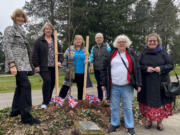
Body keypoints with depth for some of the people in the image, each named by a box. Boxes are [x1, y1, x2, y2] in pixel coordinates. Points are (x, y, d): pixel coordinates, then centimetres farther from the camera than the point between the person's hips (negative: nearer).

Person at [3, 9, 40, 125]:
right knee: (26, 85, -16)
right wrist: (12, 64, -22)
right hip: (16, 63, -9)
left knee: (21, 86, 13)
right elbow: (7, 47, -13)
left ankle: (15, 110, 26)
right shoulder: (10, 29, -3)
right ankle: (26, 116, -13)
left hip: (23, 63, 9)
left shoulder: (22, 31, 21)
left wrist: (28, 63, 21)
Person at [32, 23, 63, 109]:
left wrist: (60, 61, -3)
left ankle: (49, 100, 26)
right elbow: (35, 54, -2)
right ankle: (45, 103, -9)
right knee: (47, 80, -19)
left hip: (53, 66, 5)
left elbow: (60, 51, 13)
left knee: (52, 83, 9)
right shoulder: (39, 41, 1)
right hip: (43, 66, -5)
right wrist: (36, 65, -8)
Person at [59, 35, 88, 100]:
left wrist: (87, 61, -11)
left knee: (81, 88, 13)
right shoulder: (70, 49, 0)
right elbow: (65, 59, 0)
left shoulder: (85, 50, 7)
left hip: (82, 73, 2)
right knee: (65, 87, 0)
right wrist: (65, 69, -6)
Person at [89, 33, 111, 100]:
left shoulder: (107, 46, 0)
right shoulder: (93, 48, 10)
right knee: (99, 85, 13)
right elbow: (91, 57, 4)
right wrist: (89, 61, -18)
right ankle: (100, 99, 25)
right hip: (97, 69, 4)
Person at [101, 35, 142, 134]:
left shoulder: (131, 54, 4)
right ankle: (114, 124, 29)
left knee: (128, 107, 6)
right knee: (114, 107, 11)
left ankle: (130, 126, 22)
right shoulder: (111, 55, 5)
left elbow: (137, 69, 2)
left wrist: (138, 84, -3)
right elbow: (104, 69, 6)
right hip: (114, 86, 1)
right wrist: (103, 83, 3)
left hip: (127, 86, -1)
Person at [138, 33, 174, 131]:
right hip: (147, 83, 0)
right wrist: (146, 68, -14)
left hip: (161, 83, 0)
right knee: (147, 102, 5)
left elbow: (171, 65, 4)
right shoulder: (143, 53, 7)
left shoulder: (163, 53, 5)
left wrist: (161, 68, -14)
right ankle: (148, 119, 24)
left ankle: (159, 121, 21)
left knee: (161, 102, 3)